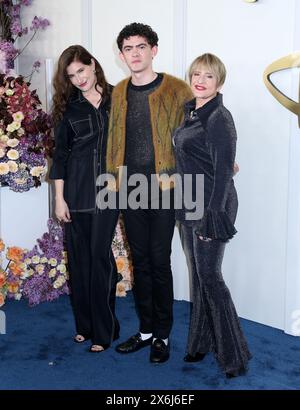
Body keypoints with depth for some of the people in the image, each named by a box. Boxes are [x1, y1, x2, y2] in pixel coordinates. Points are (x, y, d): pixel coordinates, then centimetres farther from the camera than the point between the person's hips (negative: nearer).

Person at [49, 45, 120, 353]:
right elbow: (60, 154, 5)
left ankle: (104, 330, 8)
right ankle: (84, 324, 20)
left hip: (108, 189, -1)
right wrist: (59, 198, 0)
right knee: (79, 257, 6)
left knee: (100, 256, -3)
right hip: (77, 191, 2)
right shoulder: (69, 108, 6)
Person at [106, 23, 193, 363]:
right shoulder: (118, 93, 11)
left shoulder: (176, 90, -3)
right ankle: (145, 330, 24)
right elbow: (114, 140, 15)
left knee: (159, 261, 1)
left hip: (163, 186, -4)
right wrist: (113, 176, 10)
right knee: (140, 261, 11)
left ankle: (162, 335, 16)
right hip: (129, 188, 4)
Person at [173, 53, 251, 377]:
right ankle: (202, 342, 28)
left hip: (212, 206, -8)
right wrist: (185, 205, 16)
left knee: (209, 277, -4)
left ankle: (233, 355, 8)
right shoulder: (189, 113, 12)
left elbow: (223, 171, -17)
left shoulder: (219, 118, -13)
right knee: (197, 275, 14)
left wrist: (213, 216, -21)